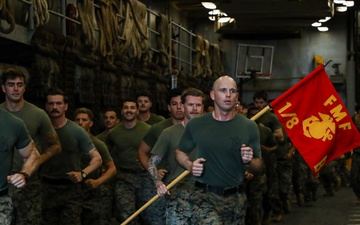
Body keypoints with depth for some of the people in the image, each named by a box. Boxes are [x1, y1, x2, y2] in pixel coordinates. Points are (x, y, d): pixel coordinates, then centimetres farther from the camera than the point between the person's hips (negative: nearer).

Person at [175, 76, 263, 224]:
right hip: (204, 195, -2)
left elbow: (260, 168, 3)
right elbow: (180, 152, 14)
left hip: (236, 198, 2)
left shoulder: (249, 127, -1)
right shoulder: (195, 125, -1)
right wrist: (190, 165, -6)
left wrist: (248, 161, -18)